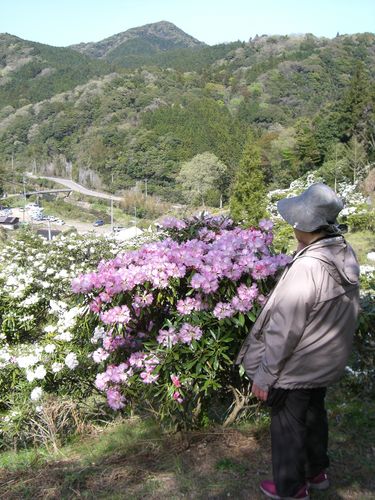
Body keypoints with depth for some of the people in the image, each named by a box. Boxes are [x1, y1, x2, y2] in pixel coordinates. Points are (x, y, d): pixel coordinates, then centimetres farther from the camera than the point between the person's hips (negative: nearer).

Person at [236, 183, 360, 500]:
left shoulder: (306, 268, -33)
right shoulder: (347, 256, -8)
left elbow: (283, 331, -27)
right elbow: (346, 312, 5)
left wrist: (263, 376, -16)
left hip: (296, 369, -7)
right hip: (328, 364, 8)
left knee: (288, 426, 14)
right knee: (314, 415, 27)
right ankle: (316, 471, 48)